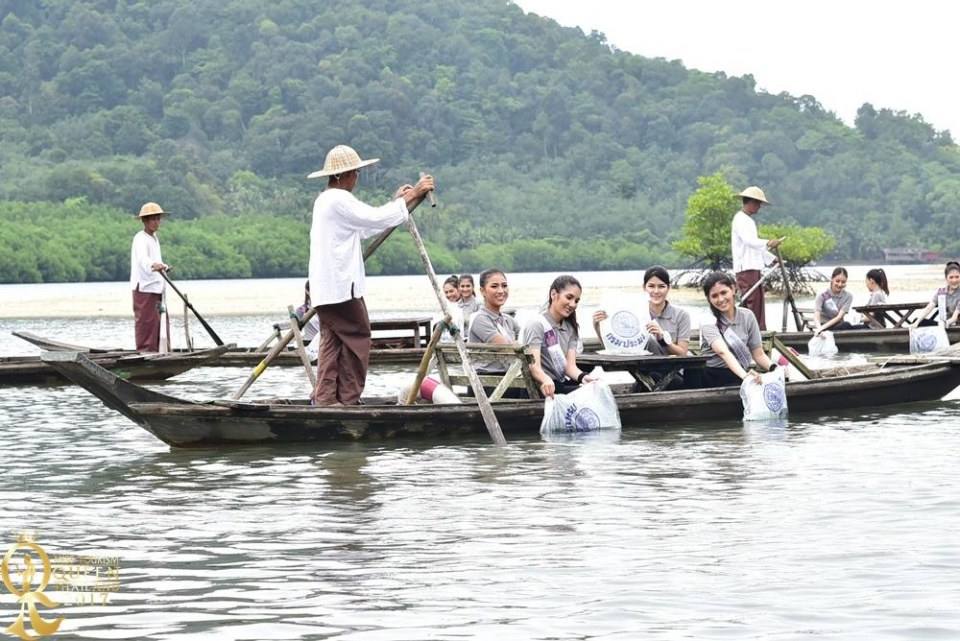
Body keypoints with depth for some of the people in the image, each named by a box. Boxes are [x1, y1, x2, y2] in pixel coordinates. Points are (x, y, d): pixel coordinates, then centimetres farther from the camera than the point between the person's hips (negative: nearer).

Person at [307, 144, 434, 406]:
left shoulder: (325, 200, 21)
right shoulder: (339, 199, -12)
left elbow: (365, 227, 23)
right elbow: (376, 219, -18)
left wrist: (396, 201, 23)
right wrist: (411, 196, -10)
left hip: (325, 289, 10)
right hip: (341, 286, -10)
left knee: (331, 342, 7)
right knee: (357, 339, -4)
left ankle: (324, 398, 2)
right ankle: (348, 399, -3)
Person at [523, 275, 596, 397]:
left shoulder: (571, 328, 16)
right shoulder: (537, 325, -5)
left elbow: (570, 366, 2)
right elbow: (534, 366, -19)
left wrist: (583, 377, -22)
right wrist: (546, 380, -43)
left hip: (564, 383, 7)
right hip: (544, 388, -7)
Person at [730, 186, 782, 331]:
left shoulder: (749, 220, 23)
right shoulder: (740, 219, -8)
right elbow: (749, 241, -23)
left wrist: (772, 259, 22)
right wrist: (768, 243, -32)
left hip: (754, 267, 10)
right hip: (745, 268, -10)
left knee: (758, 302, 7)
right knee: (751, 303, -13)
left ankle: (760, 330, 8)